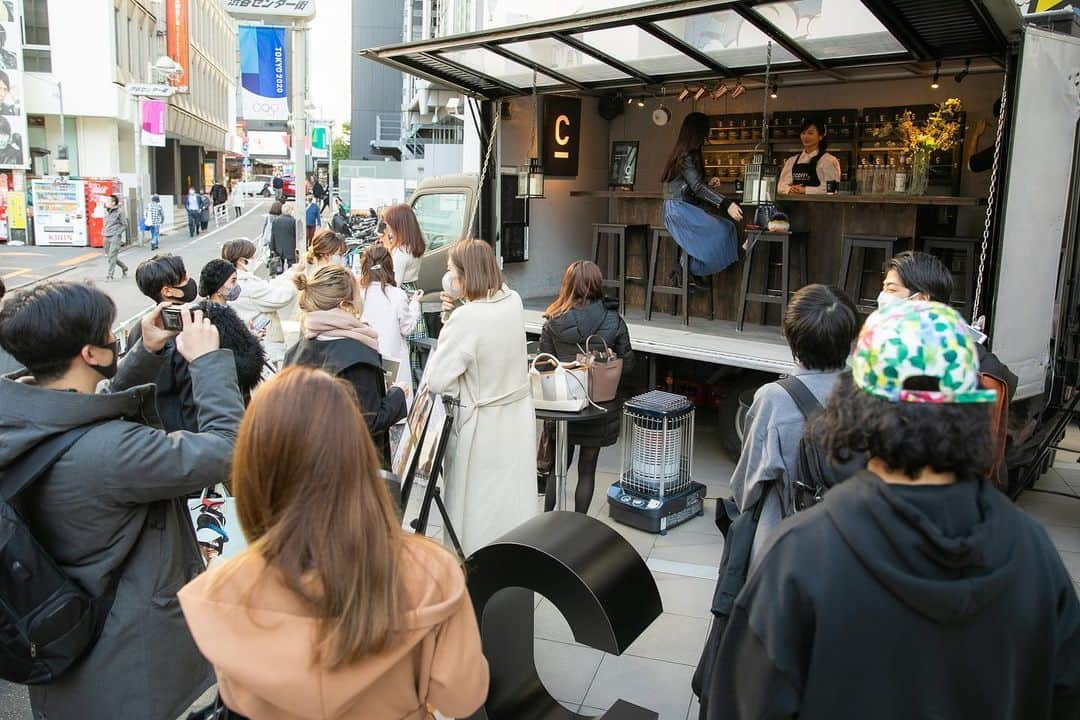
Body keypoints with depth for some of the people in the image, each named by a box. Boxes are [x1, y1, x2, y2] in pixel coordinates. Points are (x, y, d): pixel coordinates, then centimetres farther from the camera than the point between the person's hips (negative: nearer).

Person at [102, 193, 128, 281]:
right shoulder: (107, 211, 11)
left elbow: (124, 225, -6)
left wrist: (117, 233, -13)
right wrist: (104, 232, 10)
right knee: (108, 256, 11)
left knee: (112, 256, -9)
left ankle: (109, 275, -4)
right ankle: (124, 268, 29)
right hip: (107, 238, 7)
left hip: (115, 237, -7)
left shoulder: (119, 212, -7)